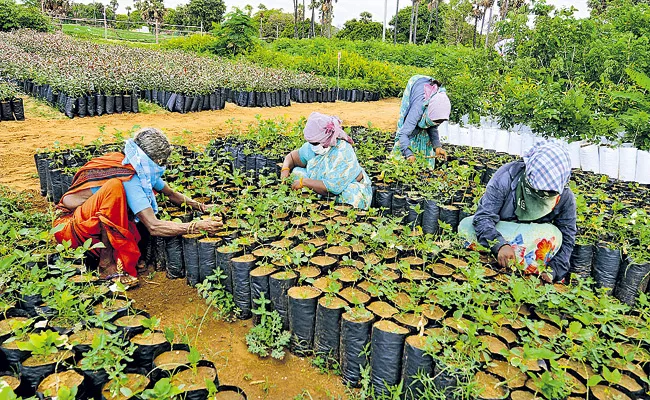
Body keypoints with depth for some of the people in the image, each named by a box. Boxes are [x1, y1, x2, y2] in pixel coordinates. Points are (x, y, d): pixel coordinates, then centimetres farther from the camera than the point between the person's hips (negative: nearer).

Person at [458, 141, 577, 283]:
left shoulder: (565, 197, -15)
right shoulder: (506, 176, -25)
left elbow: (567, 239, -9)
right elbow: (483, 217, -28)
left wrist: (554, 270, -24)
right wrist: (500, 244, -45)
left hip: (533, 238, 2)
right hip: (498, 232, -1)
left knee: (554, 235, -33)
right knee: (466, 226, -30)